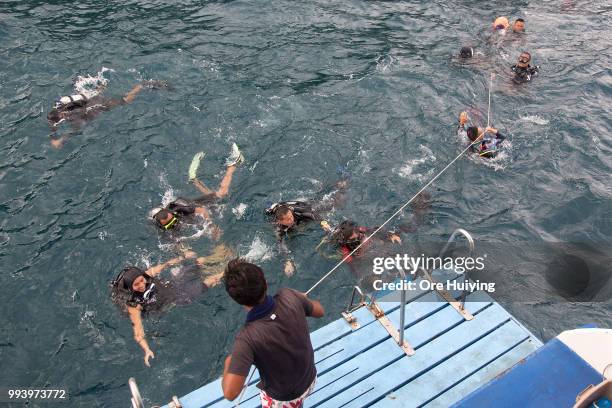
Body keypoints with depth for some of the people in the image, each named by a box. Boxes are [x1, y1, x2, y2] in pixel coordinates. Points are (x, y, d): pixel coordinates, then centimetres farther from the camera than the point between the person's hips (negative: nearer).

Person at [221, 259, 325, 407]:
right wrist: (304, 300, 14)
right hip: (309, 380, 4)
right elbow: (320, 311, -8)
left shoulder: (247, 337, -39)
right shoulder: (289, 297, -28)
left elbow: (230, 393, -38)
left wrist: (228, 364, -18)